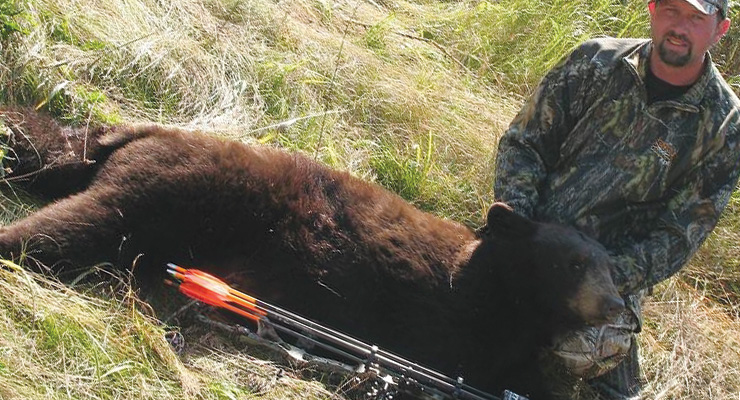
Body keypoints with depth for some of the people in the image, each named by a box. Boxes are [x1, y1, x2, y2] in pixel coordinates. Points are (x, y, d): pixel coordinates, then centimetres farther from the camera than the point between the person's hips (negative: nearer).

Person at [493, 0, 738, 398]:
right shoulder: (598, 61, -2)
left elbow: (678, 234, -6)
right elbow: (523, 142, 1)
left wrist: (608, 279, -19)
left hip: (615, 265, -2)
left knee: (586, 350, -27)